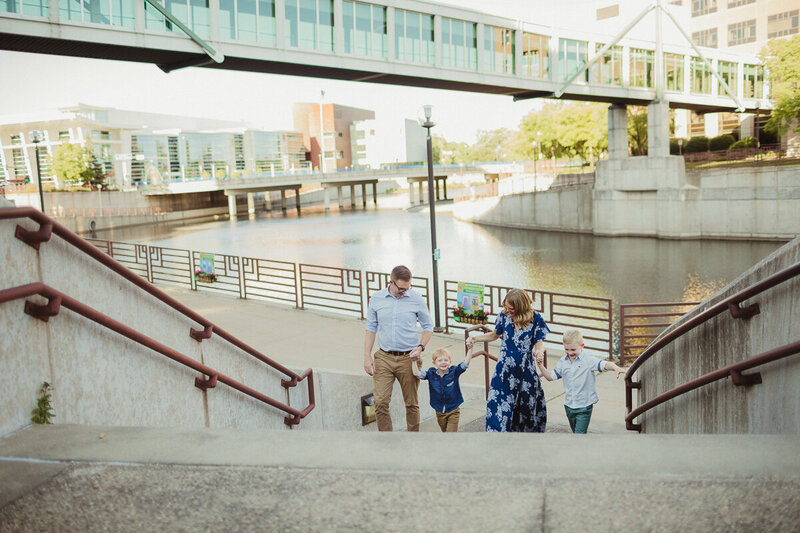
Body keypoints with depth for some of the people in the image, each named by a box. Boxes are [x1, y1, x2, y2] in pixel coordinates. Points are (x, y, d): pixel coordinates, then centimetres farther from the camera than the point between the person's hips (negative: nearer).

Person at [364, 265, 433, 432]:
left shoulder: (416, 300, -2)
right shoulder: (376, 299, 2)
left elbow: (428, 327, 7)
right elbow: (371, 328, 8)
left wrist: (420, 347, -9)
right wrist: (367, 356, 1)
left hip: (408, 358, -1)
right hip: (384, 357, 1)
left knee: (411, 404, 8)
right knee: (380, 402, -6)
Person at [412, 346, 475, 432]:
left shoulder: (454, 371, -10)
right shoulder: (431, 373, -6)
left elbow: (466, 362, -19)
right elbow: (417, 373, -12)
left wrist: (470, 348, -30)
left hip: (453, 410, -3)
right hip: (440, 411, 3)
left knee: (451, 433, -5)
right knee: (445, 431, 20)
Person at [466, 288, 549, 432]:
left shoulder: (535, 318, -10)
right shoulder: (504, 315, -3)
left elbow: (539, 343, -6)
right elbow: (495, 335, 15)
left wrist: (539, 350, -30)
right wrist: (475, 338, 2)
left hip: (526, 370, -1)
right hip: (505, 369, 1)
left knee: (527, 407, 10)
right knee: (498, 404, -2)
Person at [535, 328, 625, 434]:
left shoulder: (588, 360, -11)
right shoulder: (562, 362, 4)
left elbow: (604, 364, -23)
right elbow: (550, 376, 10)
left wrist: (616, 368, -44)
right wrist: (541, 366, -4)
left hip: (584, 406, -5)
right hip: (569, 405, 5)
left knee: (579, 433, -9)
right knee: (575, 432, 20)